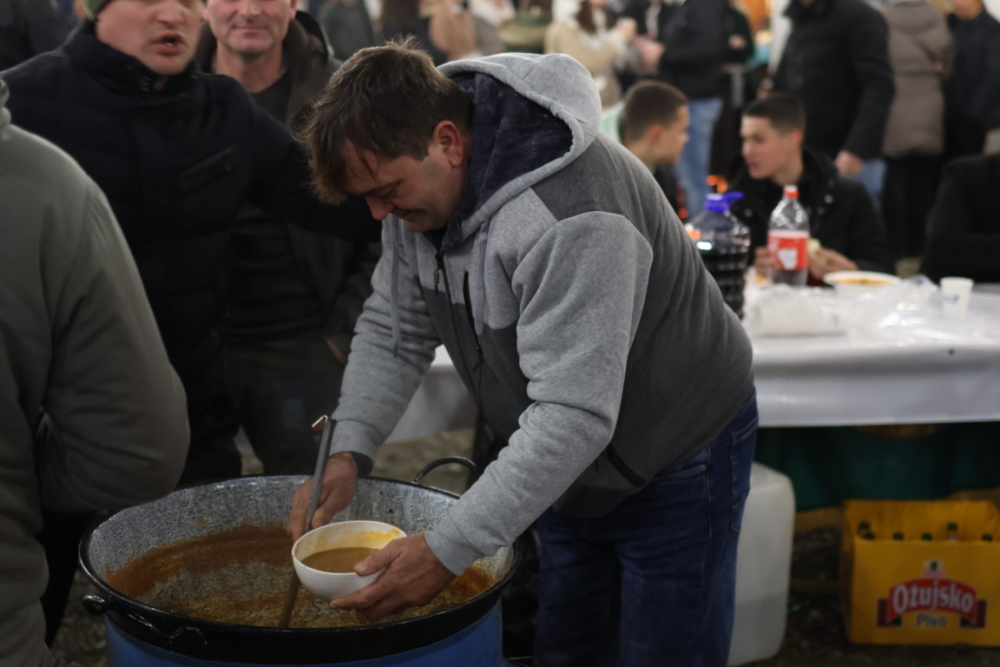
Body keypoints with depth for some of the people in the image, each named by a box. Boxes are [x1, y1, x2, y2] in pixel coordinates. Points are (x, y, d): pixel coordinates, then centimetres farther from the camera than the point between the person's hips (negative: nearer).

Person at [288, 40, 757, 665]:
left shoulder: (568, 217, -36)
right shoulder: (418, 180, -9)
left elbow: (573, 417, -38)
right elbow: (395, 330, -1)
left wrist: (448, 550, -37)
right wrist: (347, 451, -15)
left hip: (677, 464, -7)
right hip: (569, 468, 8)